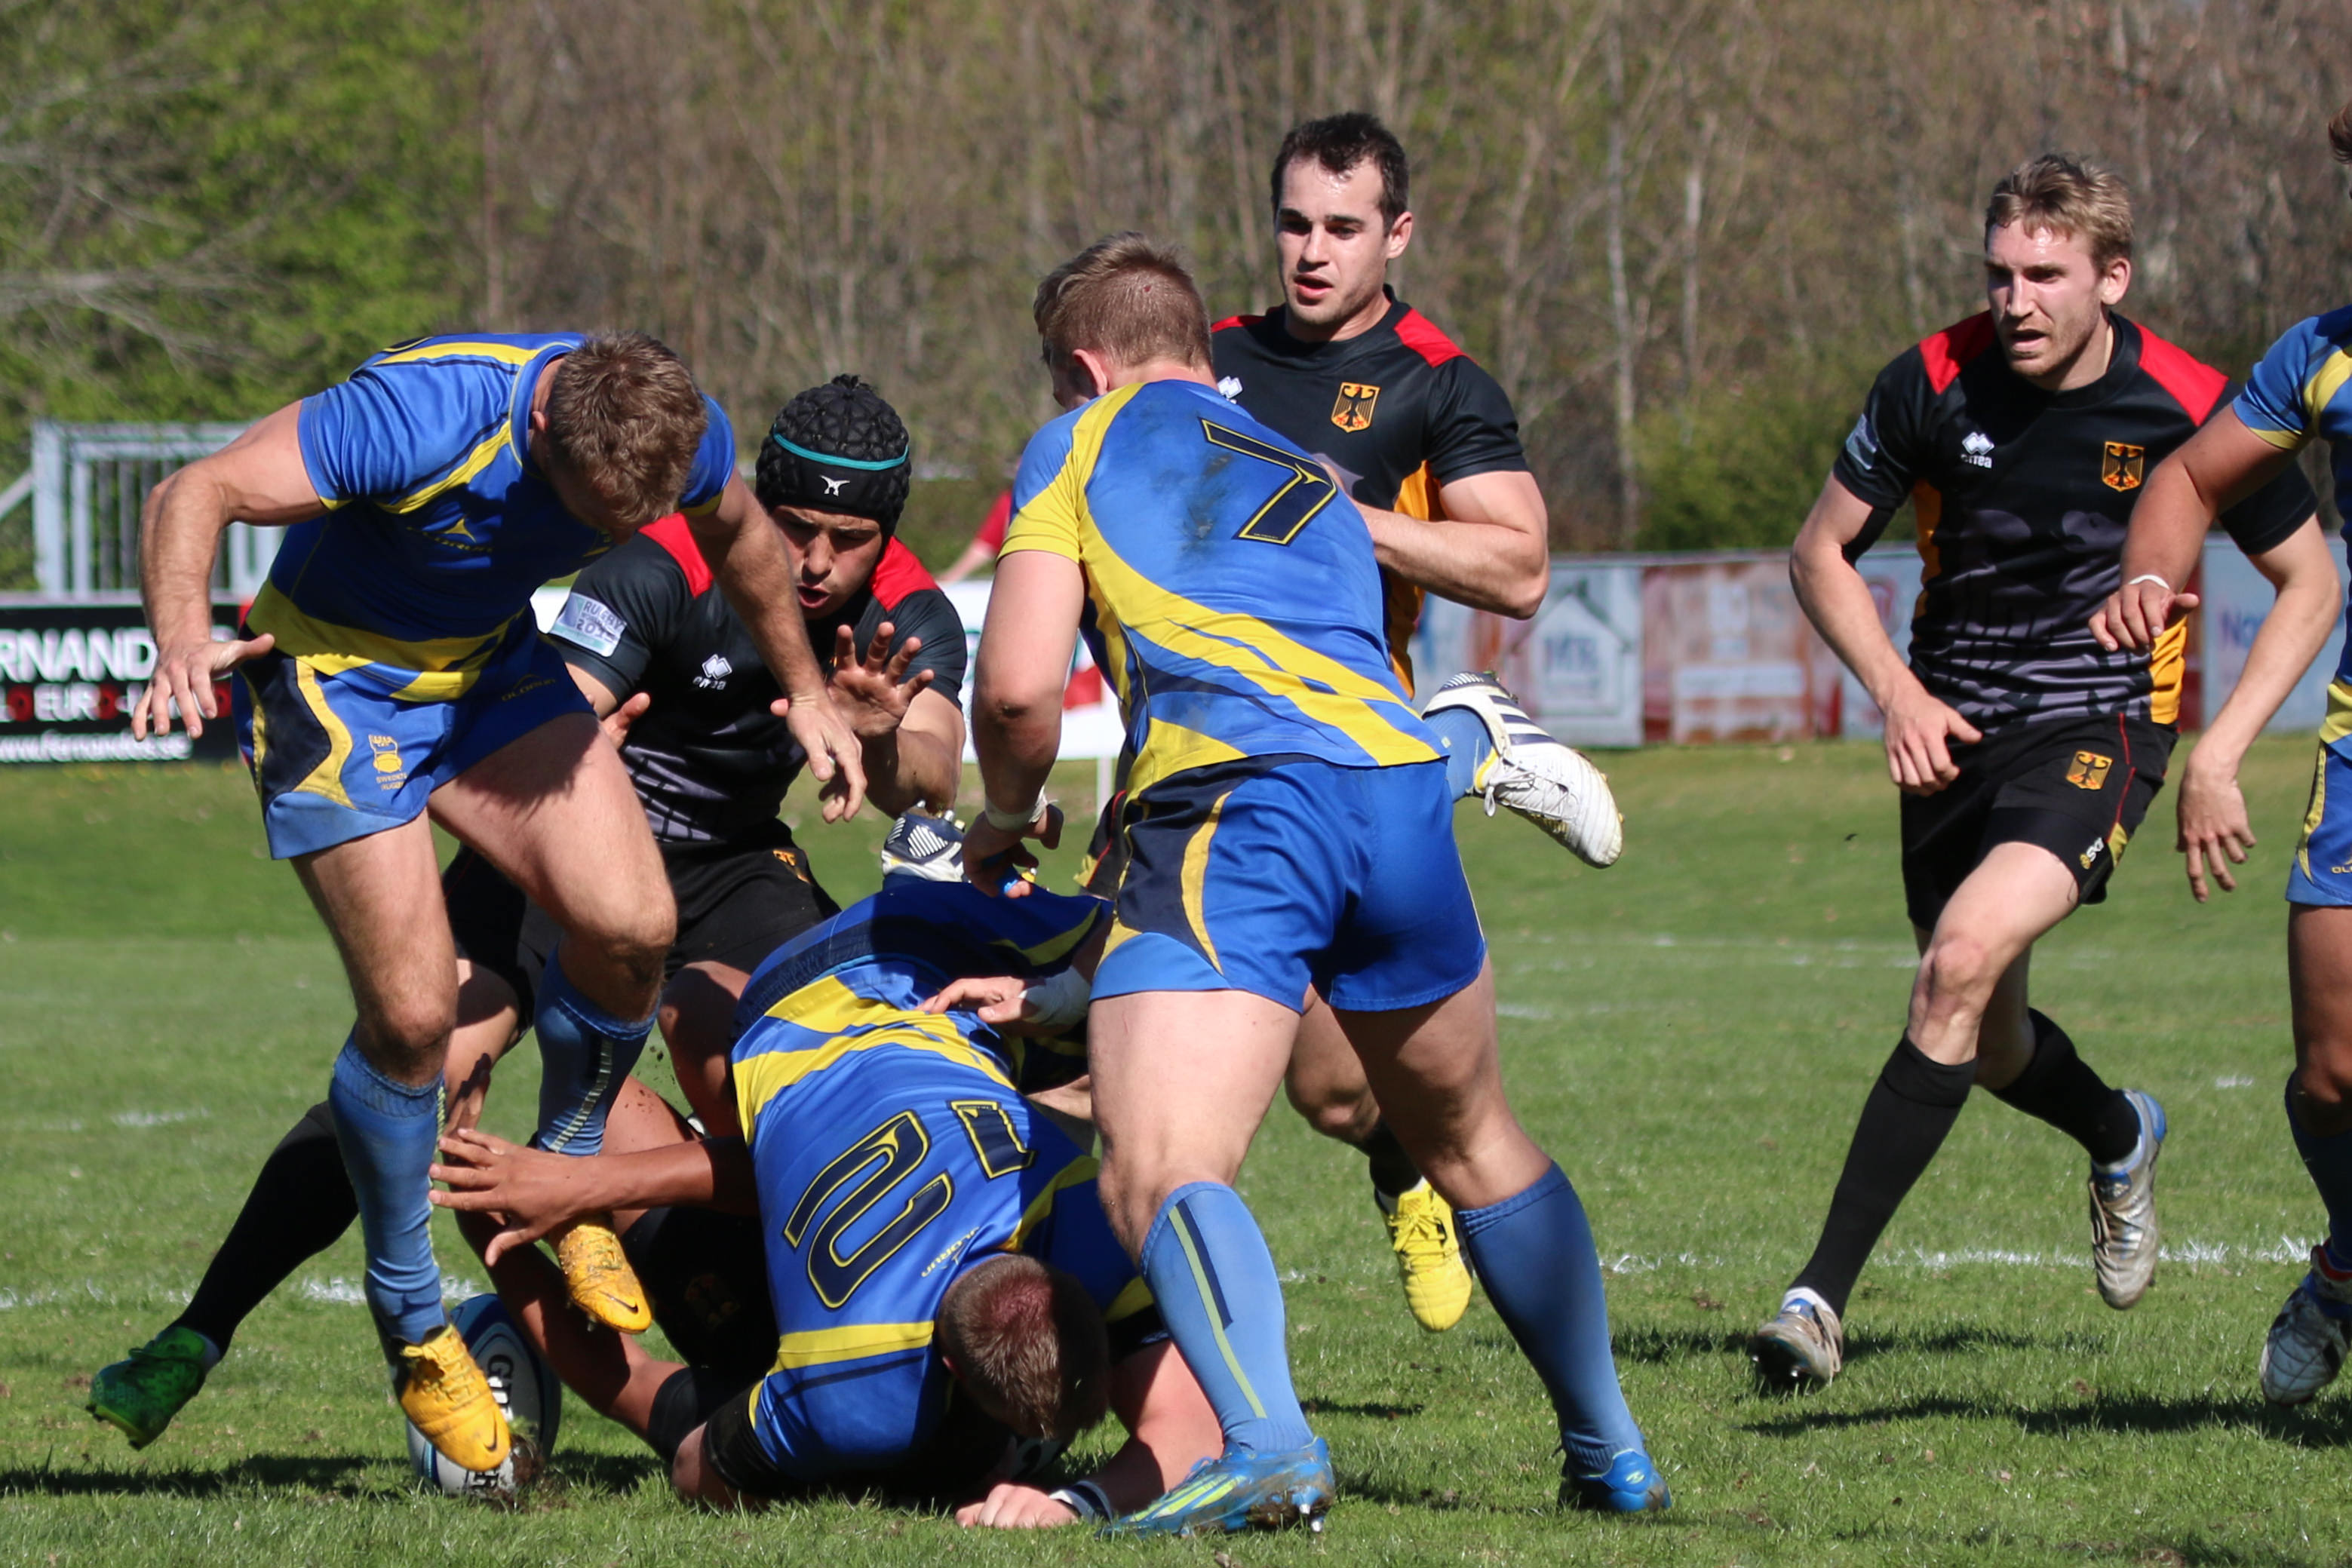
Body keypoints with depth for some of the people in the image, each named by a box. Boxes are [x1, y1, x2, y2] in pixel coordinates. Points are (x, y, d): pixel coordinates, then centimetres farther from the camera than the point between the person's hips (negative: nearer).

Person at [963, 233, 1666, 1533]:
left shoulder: (1084, 445, 17)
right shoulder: (1314, 484, 36)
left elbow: (1017, 688, 4)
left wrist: (1004, 818, 27)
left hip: (1235, 799, -6)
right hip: (1403, 786, 6)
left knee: (1157, 1178, -14)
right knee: (1471, 1142, 27)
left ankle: (1268, 1446, -39)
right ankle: (1610, 1452, 35)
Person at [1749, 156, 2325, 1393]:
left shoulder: (2191, 410, -12)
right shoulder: (1935, 385, -8)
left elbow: (2310, 581, 2)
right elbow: (1820, 555, 5)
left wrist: (2223, 745, -8)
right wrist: (1897, 693, -10)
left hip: (2101, 727, -4)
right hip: (1954, 728, 4)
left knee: (1963, 962, -27)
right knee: (1989, 1046, 14)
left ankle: (1824, 1290, -26)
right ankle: (2120, 1138, 52)